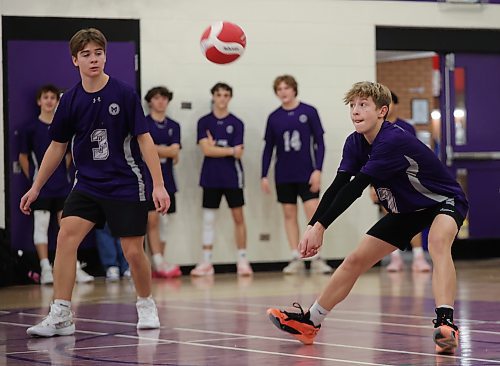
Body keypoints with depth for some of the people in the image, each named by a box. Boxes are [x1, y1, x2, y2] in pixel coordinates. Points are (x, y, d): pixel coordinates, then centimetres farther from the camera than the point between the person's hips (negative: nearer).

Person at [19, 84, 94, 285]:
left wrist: (63, 173, 8)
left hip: (62, 185, 3)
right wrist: (33, 178, 0)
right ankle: (45, 269, 0)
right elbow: (23, 156, 3)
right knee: (41, 225, -2)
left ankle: (75, 268, 4)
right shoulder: (31, 128, -2)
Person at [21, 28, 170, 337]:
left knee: (133, 251, -1)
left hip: (126, 185, -3)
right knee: (66, 236, -17)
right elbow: (58, 146, 10)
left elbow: (144, 139, -8)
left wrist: (159, 185, -14)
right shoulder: (71, 100, 0)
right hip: (88, 185, 3)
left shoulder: (124, 93, -10)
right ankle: (61, 316, -13)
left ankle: (146, 305, 28)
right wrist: (36, 188, 12)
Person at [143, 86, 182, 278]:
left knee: (163, 221, 5)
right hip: (148, 177, -5)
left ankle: (158, 268, 8)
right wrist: (168, 151, -8)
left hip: (166, 178, 5)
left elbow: (175, 152, -2)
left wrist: (156, 149, -10)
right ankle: (159, 263, -15)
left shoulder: (174, 126, 12)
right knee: (152, 219, -12)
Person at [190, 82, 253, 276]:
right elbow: (206, 150, -8)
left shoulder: (236, 123, 1)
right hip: (211, 177, 1)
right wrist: (231, 150, -10)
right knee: (208, 219, 4)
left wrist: (214, 147, -7)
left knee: (238, 217, -1)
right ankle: (206, 262, 9)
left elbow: (238, 153, -7)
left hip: (232, 176, -1)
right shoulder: (204, 122, 3)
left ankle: (242, 260, 6)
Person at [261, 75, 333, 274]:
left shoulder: (309, 112, -3)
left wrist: (318, 169, -10)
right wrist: (264, 176, 4)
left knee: (313, 212, -8)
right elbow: (268, 148, 9)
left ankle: (316, 259, -3)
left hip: (307, 174, -3)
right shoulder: (274, 117, 4)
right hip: (284, 176, 3)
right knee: (289, 214, 5)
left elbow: (319, 143, -2)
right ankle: (296, 259, 10)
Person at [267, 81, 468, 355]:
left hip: (444, 202, -8)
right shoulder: (355, 143, -7)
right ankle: (309, 322, 19)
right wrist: (313, 226, -27)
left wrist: (321, 226, -36)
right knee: (355, 260, 7)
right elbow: (337, 186, -14)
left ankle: (445, 324, -52)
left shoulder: (393, 140, -33)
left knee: (438, 243, -40)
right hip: (406, 210, 8)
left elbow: (356, 187, -36)